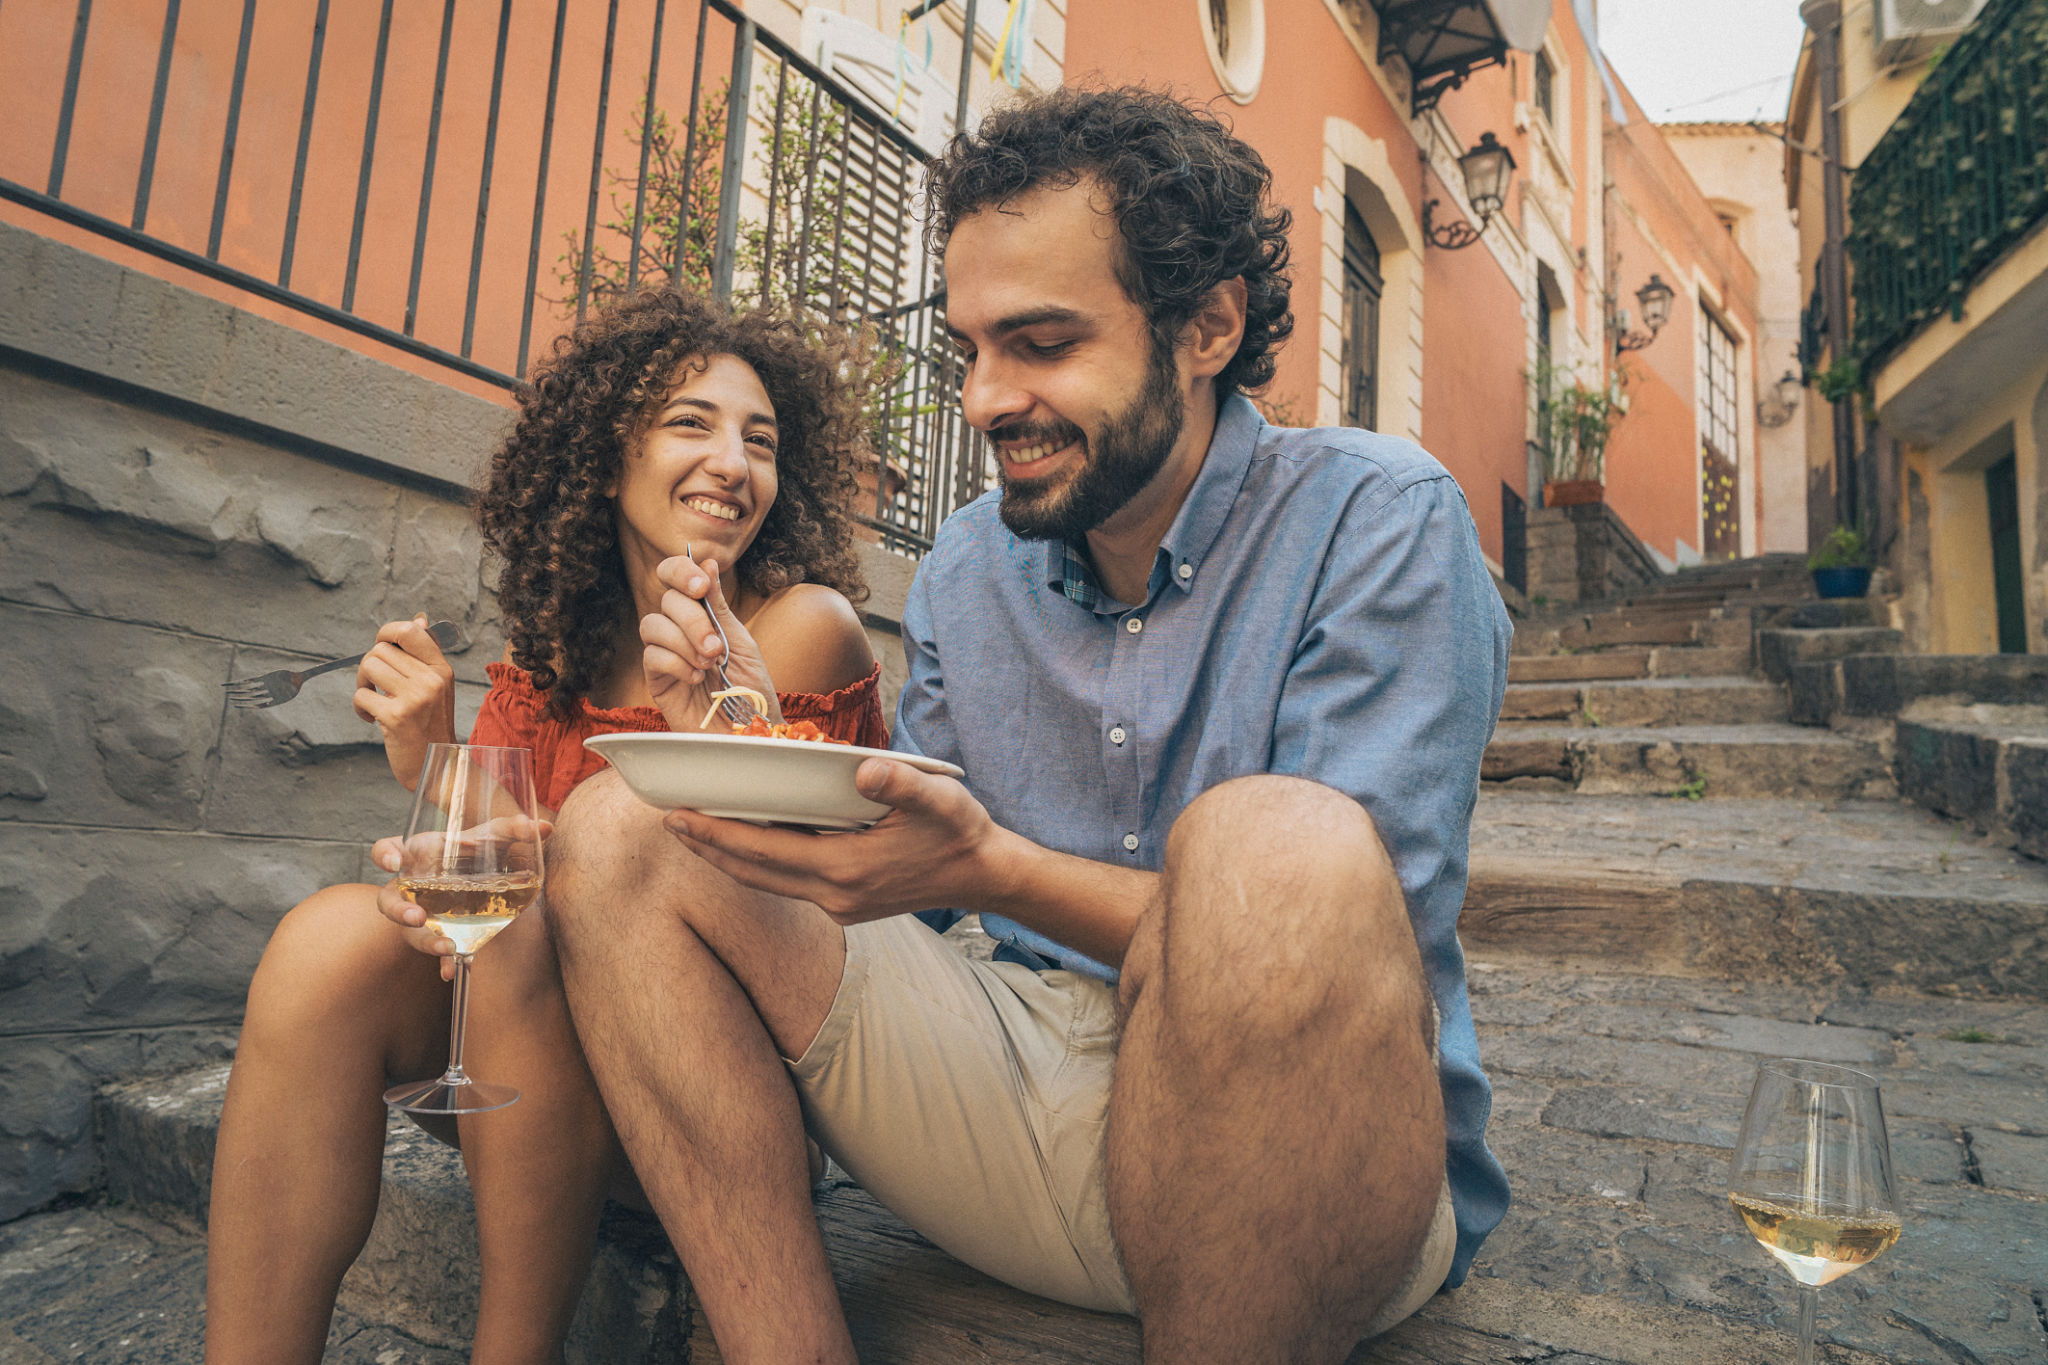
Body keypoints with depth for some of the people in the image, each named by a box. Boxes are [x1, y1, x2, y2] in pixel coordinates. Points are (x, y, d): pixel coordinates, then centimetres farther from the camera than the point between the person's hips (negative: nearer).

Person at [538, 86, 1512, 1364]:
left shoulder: (1380, 523, -8)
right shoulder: (964, 570, 8)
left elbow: (1342, 940, -18)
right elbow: (910, 909, 10)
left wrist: (995, 867, -28)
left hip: (1307, 1147, -4)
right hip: (1031, 1085, 5)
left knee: (1277, 847, -38)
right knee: (619, 834, -4)